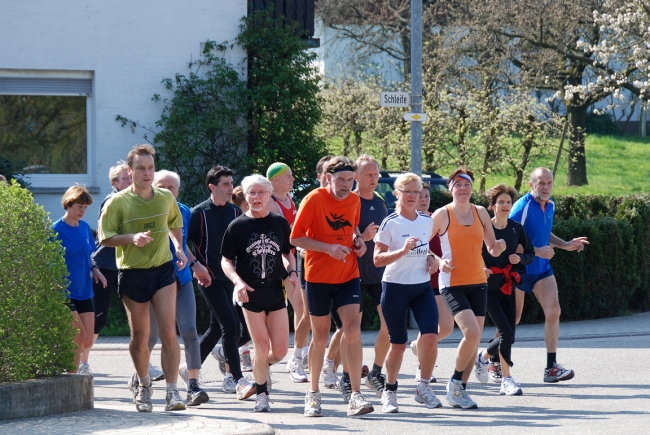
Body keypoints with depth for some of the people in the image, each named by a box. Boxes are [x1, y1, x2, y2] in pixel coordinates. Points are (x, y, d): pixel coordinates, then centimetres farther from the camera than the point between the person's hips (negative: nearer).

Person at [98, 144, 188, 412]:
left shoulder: (166, 198, 5)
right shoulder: (117, 202, -6)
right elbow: (104, 238, -7)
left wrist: (179, 247, 9)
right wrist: (132, 237, -21)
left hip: (163, 270, 1)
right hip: (132, 272, -1)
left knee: (168, 332, -12)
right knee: (139, 337, 7)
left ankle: (172, 391, -11)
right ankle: (142, 382, 33)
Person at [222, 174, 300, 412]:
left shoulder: (280, 223, 6)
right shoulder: (237, 226, -1)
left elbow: (288, 253, 18)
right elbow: (226, 261, 2)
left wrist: (292, 272, -1)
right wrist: (238, 281, -15)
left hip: (276, 291, 3)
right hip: (250, 293, -3)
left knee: (280, 350, -1)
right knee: (262, 348, -5)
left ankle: (261, 367, 33)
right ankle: (261, 394, 15)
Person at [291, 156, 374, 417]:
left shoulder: (354, 200, 4)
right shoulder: (314, 199, -11)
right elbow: (295, 238, -11)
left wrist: (357, 240, 1)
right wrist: (329, 248, -21)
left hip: (348, 276, 3)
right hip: (318, 277, -3)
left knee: (353, 331, -11)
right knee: (320, 336, 5)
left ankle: (356, 396, -11)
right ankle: (313, 393, 21)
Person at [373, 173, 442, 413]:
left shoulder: (427, 220, 5)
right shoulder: (390, 223, -9)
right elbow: (377, 259, -12)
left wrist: (431, 257, 6)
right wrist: (402, 251, -26)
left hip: (422, 287, 4)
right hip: (395, 287, -4)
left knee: (430, 336, -14)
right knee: (398, 343, 1)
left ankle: (424, 387, 4)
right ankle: (389, 391, 22)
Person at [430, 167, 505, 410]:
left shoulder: (480, 213, 9)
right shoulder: (442, 215, -5)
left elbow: (492, 249, 14)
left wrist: (499, 247, -9)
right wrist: (439, 262, -17)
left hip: (478, 283, 5)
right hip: (452, 284, -5)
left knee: (474, 339, 4)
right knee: (472, 333, -20)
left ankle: (460, 390, 16)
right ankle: (455, 383, -1)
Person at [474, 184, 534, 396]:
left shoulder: (516, 228, 4)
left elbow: (531, 253, 13)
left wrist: (520, 258, -9)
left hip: (508, 286, 5)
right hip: (489, 287, -5)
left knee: (509, 336, 2)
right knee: (506, 332, -15)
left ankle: (483, 357, 32)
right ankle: (506, 380, -6)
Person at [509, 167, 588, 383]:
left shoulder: (550, 206, 5)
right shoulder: (522, 207, -20)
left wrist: (566, 245, 9)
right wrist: (536, 251, -27)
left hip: (542, 268, 6)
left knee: (553, 312, -8)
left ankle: (551, 367, -6)